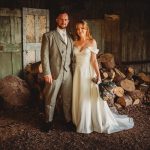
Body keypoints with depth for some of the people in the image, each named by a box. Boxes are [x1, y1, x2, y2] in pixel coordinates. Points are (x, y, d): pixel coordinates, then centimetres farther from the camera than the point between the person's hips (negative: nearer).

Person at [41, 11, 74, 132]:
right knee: (50, 99, 6)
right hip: (54, 73, -4)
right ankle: (48, 121, 21)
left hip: (68, 73, 4)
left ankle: (69, 120, 22)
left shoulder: (70, 38, 15)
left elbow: (71, 56, 16)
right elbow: (45, 56, -7)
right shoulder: (48, 36, -1)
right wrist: (47, 73, -13)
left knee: (68, 99, 9)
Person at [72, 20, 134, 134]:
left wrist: (98, 75, -14)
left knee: (91, 98, 0)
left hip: (88, 73, -4)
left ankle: (102, 122, 15)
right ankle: (81, 122, 25)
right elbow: (74, 58, 10)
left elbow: (94, 60, -9)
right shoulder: (75, 43, 6)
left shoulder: (92, 42, -6)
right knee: (79, 98, 9)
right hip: (78, 73, 5)